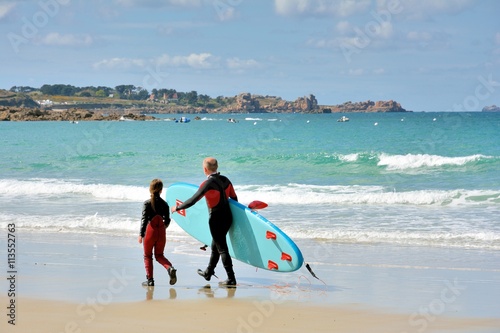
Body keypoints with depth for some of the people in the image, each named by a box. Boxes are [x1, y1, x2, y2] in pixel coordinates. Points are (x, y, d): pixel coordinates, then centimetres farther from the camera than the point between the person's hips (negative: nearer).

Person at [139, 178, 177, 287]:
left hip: (150, 231, -3)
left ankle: (150, 280, 6)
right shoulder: (164, 204, 1)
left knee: (147, 256, 11)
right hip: (161, 232, 3)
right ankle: (170, 268, -12)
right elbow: (167, 220, 4)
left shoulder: (147, 203, -8)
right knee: (159, 255, 16)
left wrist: (141, 234, -12)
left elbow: (144, 219, -13)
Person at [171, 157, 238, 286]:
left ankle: (231, 279, -2)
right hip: (228, 217, 8)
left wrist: (177, 208, -4)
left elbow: (193, 200, -17)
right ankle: (208, 272, 38)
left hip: (216, 220, -8)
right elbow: (234, 198, 12)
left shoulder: (208, 184, -18)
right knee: (215, 246, 23)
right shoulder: (225, 180, 3)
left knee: (222, 249, -2)